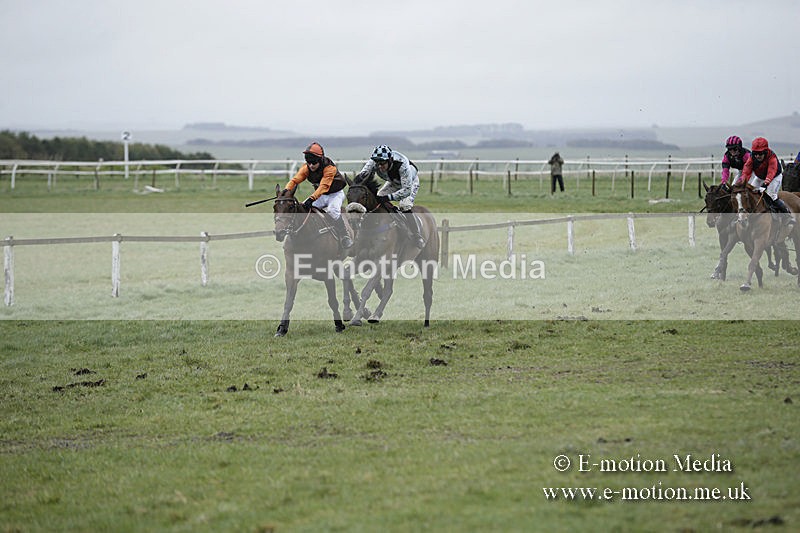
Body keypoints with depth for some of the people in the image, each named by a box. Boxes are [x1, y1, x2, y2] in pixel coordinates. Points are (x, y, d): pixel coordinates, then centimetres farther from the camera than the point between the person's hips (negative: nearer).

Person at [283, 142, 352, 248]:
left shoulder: (330, 168, -31)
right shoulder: (306, 168, -12)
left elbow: (324, 186, -41)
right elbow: (295, 180, -20)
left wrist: (312, 199, -54)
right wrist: (286, 190, -40)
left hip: (336, 194, -6)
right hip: (320, 195, 6)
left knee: (332, 210, -33)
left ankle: (345, 238, -23)